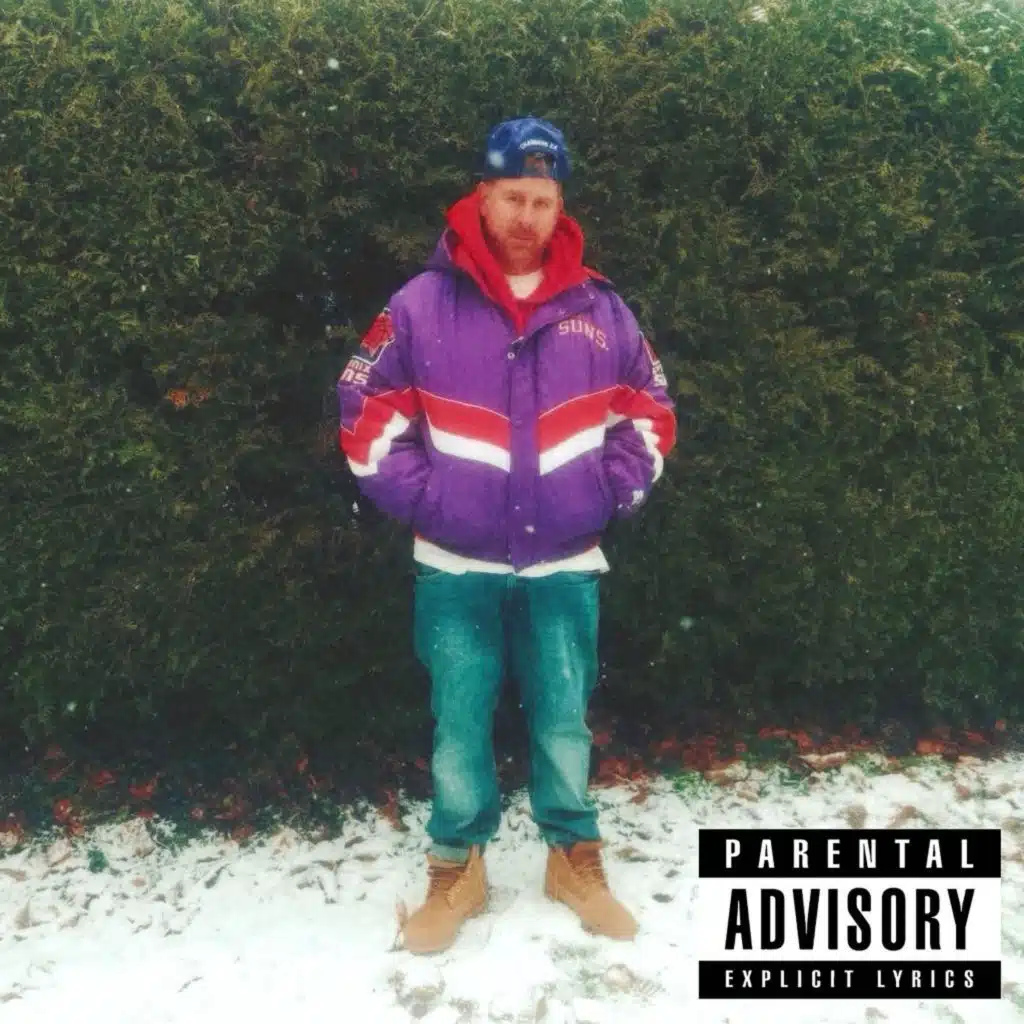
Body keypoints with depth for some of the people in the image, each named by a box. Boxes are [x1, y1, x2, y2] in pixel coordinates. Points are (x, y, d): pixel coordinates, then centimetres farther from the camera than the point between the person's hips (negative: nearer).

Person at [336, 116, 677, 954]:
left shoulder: (600, 309, 2)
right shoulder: (423, 303, -4)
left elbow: (651, 410, 11)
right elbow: (366, 406, 0)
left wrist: (615, 490, 2)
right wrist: (414, 495, -6)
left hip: (565, 564, 2)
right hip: (456, 566, -1)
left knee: (565, 721, 13)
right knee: (459, 726, 9)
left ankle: (575, 860, 34)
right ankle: (458, 870, 30)